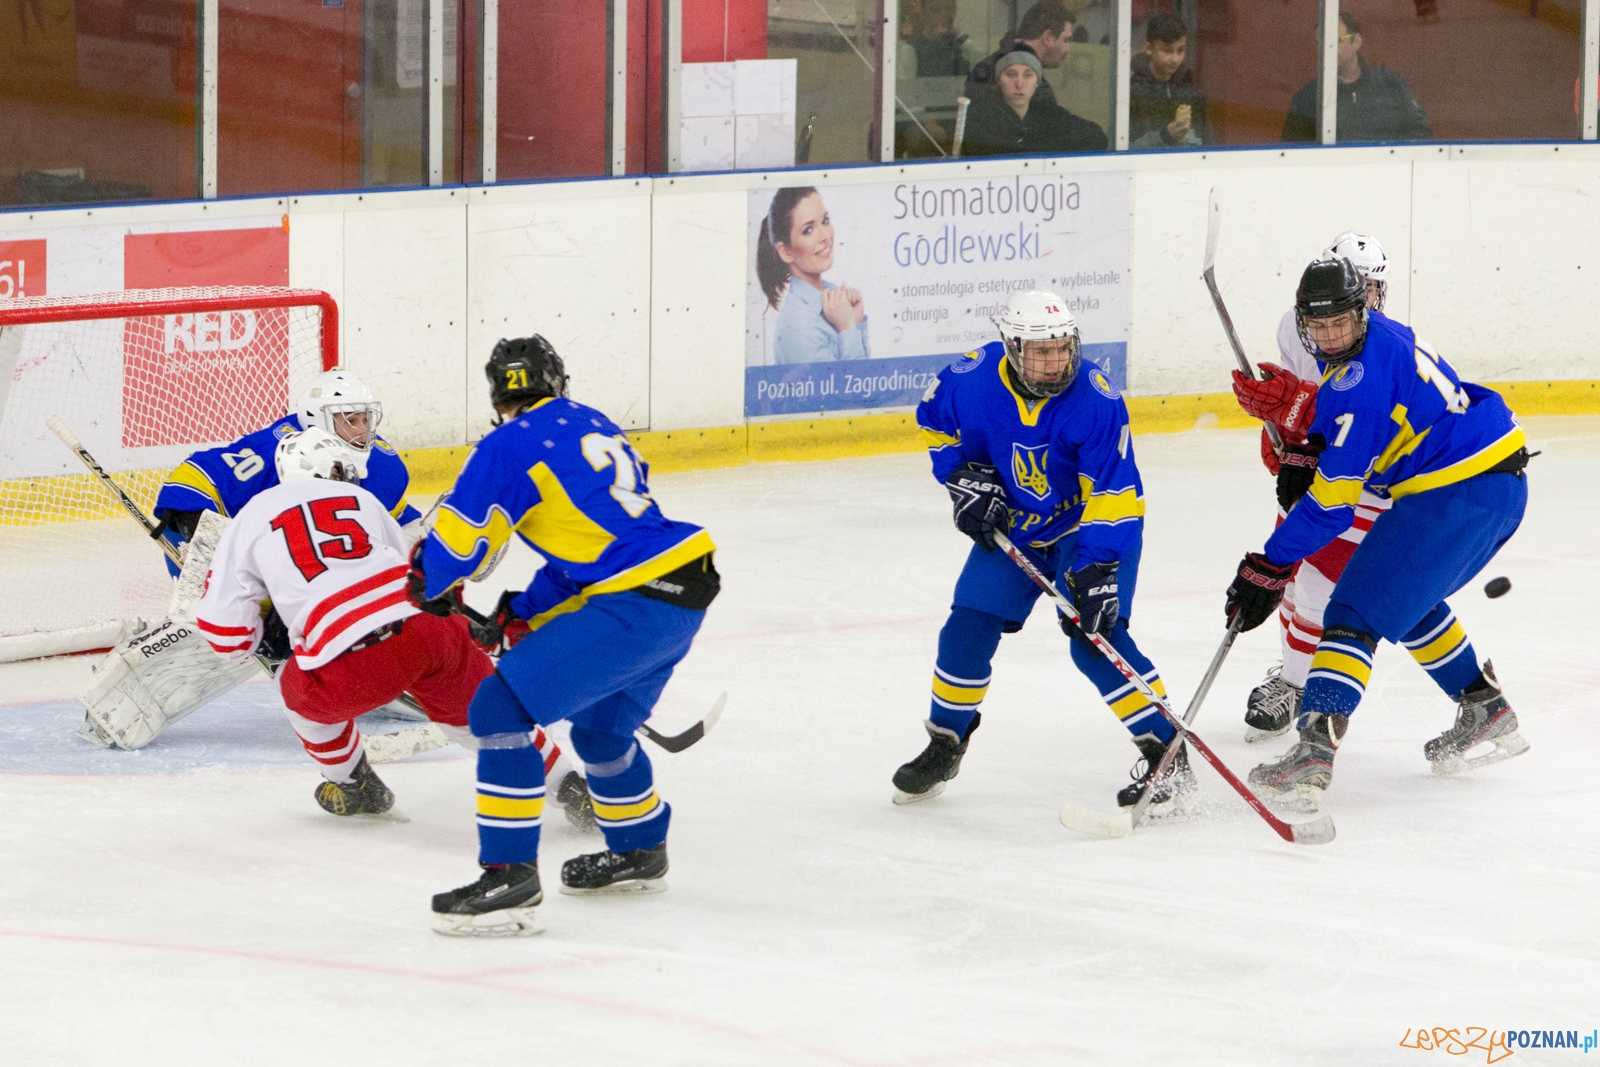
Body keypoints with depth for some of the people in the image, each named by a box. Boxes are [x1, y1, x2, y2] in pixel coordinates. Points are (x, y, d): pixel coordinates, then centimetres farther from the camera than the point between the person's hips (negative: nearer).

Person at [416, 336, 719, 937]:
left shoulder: (509, 447, -6)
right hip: (687, 591, 9)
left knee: (502, 706, -9)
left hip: (636, 606, -9)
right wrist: (525, 610, 26)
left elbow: (455, 541, -4)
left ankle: (510, 881, -13)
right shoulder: (594, 426, 19)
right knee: (600, 724, 31)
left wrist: (428, 587, 18)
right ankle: (638, 853, 49)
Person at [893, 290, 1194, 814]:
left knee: (1095, 637, -20)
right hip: (1011, 524, 4)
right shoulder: (973, 379, -20)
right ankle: (944, 746, 23)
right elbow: (936, 422, 4)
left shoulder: (1096, 400, -30)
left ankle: (1166, 755, -14)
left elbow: (1114, 492, -28)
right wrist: (966, 478, -9)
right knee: (968, 629, 0)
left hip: (1091, 525, -4)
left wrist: (1097, 569, -35)